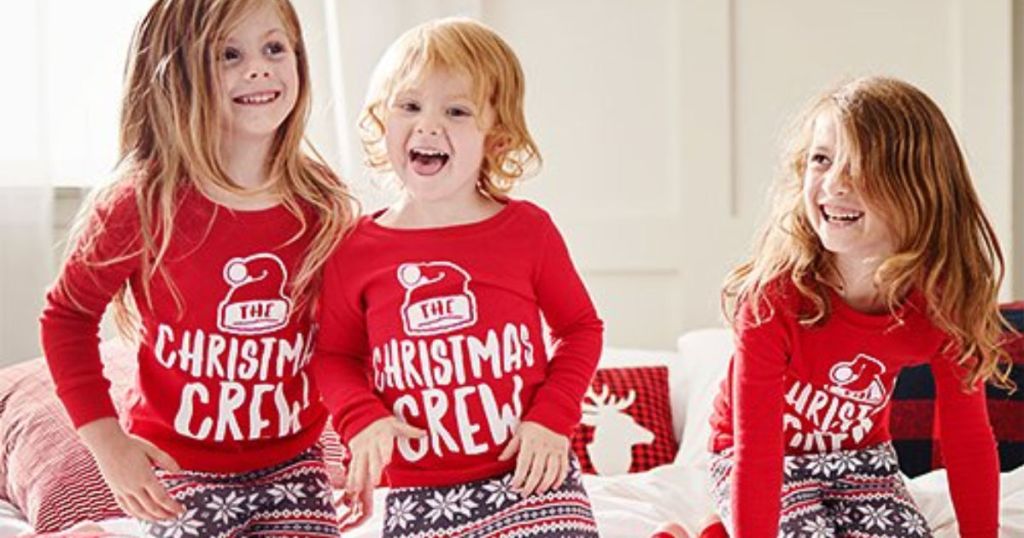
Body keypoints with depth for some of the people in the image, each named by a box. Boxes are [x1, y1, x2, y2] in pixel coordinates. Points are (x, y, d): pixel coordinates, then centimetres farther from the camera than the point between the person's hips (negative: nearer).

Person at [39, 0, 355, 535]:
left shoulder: (322, 205, -4)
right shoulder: (143, 204, -14)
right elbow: (68, 314, -3)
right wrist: (106, 440, -10)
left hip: (293, 459, 3)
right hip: (182, 471, -3)